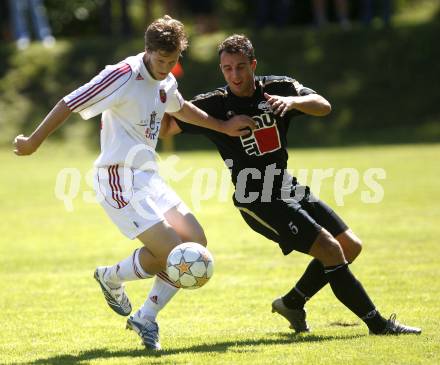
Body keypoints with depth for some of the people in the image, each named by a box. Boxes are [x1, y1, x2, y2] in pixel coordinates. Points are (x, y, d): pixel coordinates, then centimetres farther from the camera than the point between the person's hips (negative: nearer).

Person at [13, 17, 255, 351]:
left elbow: (180, 108, 34)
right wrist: (34, 142, -7)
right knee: (170, 251, -17)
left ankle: (146, 318, 11)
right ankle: (112, 277, 12)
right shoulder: (123, 77, -17)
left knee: (195, 241, 1)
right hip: (120, 180, -9)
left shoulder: (166, 83, 10)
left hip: (148, 176, 9)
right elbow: (70, 104, -13)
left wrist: (223, 127, 32)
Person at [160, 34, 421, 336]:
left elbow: (324, 107, -11)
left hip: (290, 189, 7)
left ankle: (292, 303, 23)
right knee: (331, 250, -17)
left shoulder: (279, 88, 2)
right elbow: (165, 128, -8)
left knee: (351, 246, 10)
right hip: (257, 201, -7)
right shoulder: (214, 105, -7)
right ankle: (377, 323, -8)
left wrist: (293, 101, -30)